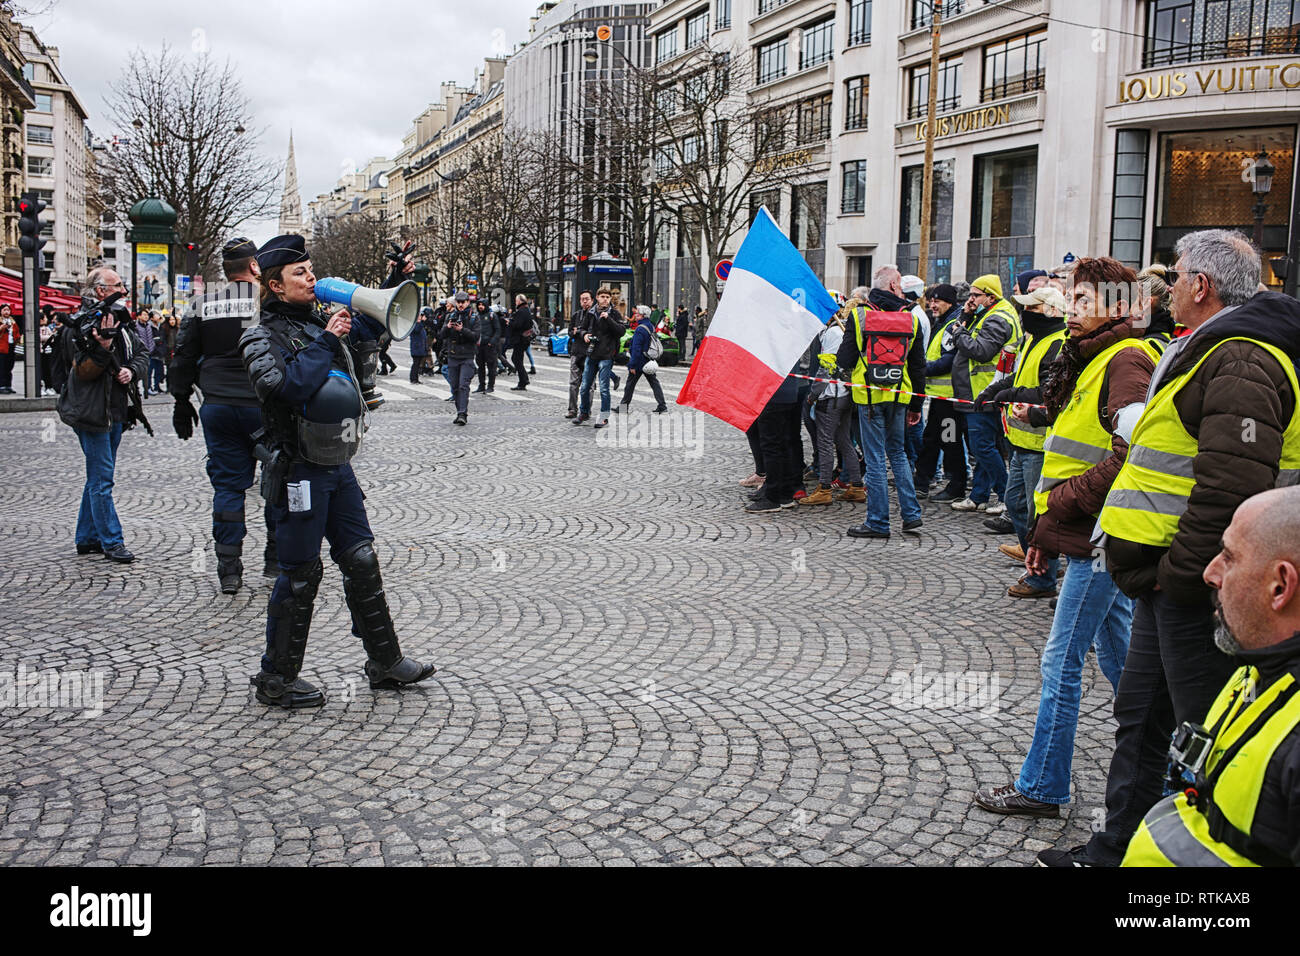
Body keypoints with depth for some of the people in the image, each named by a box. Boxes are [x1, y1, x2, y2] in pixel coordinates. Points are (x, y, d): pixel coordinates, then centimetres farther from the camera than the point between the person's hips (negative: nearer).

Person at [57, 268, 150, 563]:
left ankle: (87, 538, 25)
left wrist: (132, 370, -7)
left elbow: (142, 355, 14)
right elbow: (82, 371, -17)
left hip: (116, 412, 9)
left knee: (98, 477, 15)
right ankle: (111, 542, 0)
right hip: (93, 413, -8)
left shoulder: (121, 320, 12)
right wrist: (103, 347, -31)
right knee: (102, 479, -5)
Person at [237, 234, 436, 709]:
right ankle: (277, 679, 13)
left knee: (362, 562, 12)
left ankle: (385, 661, 23)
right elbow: (286, 386, -25)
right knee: (301, 574, 0)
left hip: (338, 468, 7)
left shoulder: (323, 321, 12)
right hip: (300, 471, -7)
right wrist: (326, 342, -19)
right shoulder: (263, 337, -7)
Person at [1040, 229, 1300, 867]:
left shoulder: (1240, 362, -18)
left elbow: (1232, 485, -29)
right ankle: (1115, 849, 31)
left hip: (1196, 587, -11)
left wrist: (1178, 570, -21)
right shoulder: (1215, 350, 18)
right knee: (1140, 716, 18)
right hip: (1172, 579, 11)